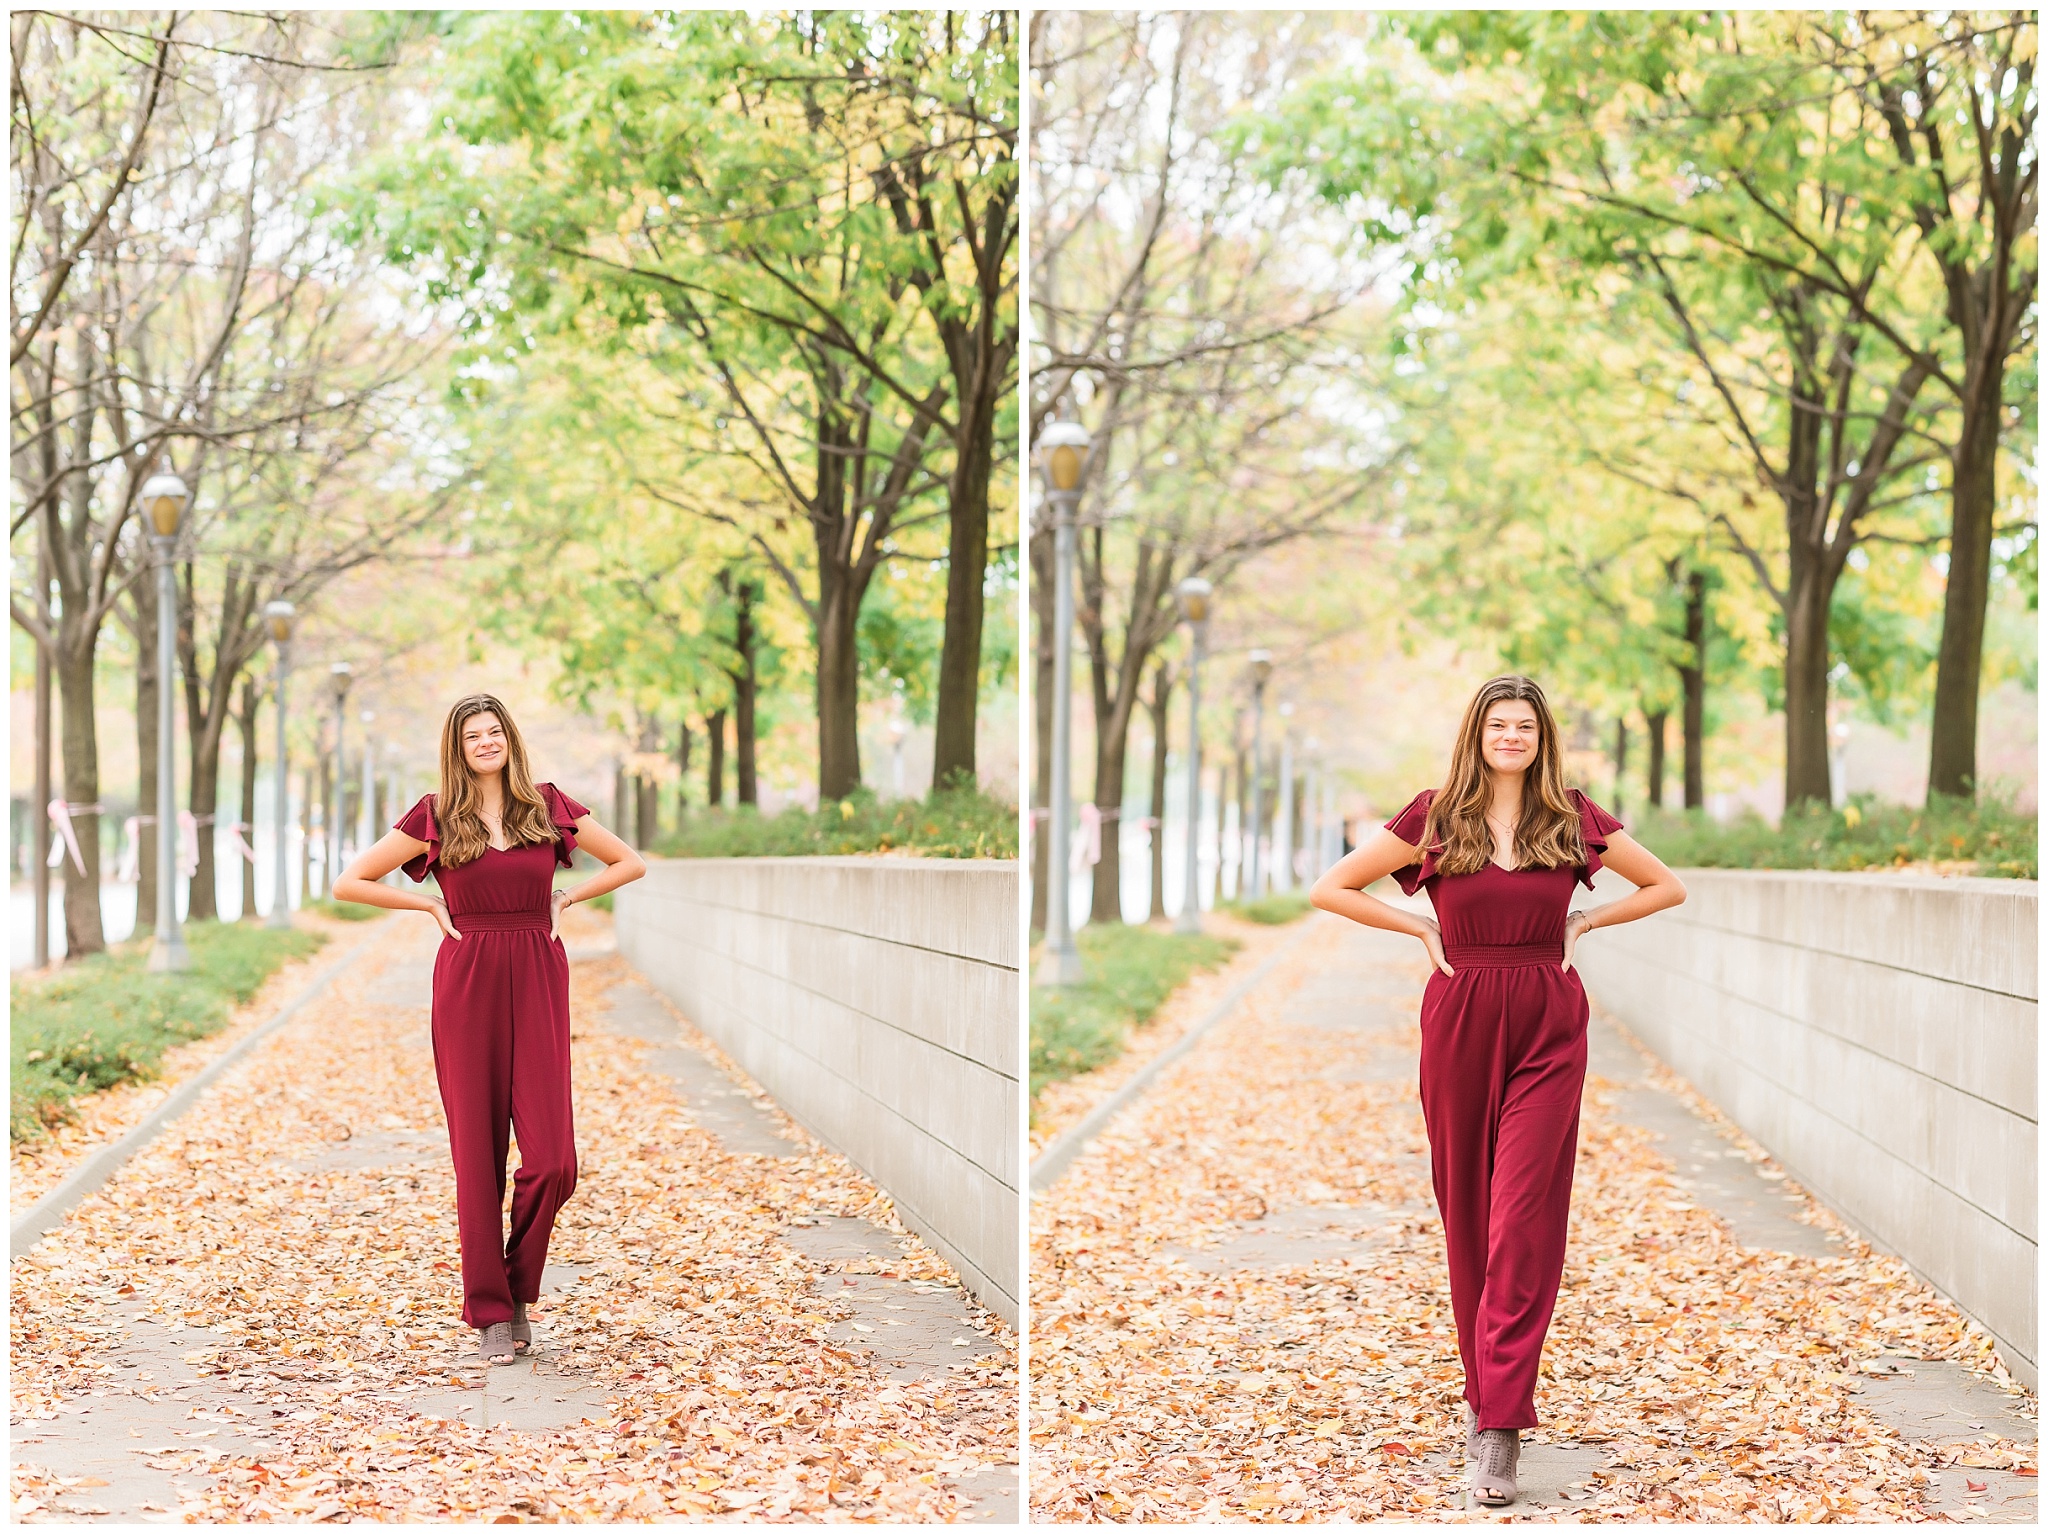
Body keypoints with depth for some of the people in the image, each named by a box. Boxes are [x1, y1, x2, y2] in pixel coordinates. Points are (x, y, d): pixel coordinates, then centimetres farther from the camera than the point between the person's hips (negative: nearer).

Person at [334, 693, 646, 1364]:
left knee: (550, 1158, -8)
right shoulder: (435, 817, 4)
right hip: (467, 986, -1)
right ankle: (490, 1313, 9)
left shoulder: (548, 806, 7)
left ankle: (519, 1289, 14)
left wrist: (564, 899, 6)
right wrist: (431, 906, 2)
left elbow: (630, 862, 15)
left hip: (537, 983, 1)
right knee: (478, 1154, 0)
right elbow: (349, 882, 6)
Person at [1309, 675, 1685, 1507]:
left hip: (1548, 1025, -1)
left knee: (1524, 1217, -9)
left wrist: (1584, 921, 5)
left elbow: (1667, 886, 16)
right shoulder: (1434, 819, 2)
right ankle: (1485, 1386, 25)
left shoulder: (1574, 819, 4)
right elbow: (1330, 889, 6)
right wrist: (1421, 928, 0)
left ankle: (1500, 1422, -12)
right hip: (1460, 1020, 1)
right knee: (1465, 1211, 8)